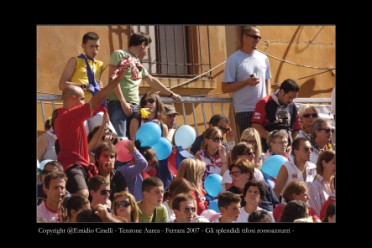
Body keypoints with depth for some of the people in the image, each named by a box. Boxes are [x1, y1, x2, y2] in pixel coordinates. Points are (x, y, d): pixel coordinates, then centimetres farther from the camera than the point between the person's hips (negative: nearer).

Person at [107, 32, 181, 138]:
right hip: (118, 104, -8)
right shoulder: (119, 54, 1)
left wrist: (171, 94, 44)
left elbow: (152, 81, 36)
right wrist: (123, 101, -15)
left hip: (134, 106, 8)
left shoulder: (138, 63, 23)